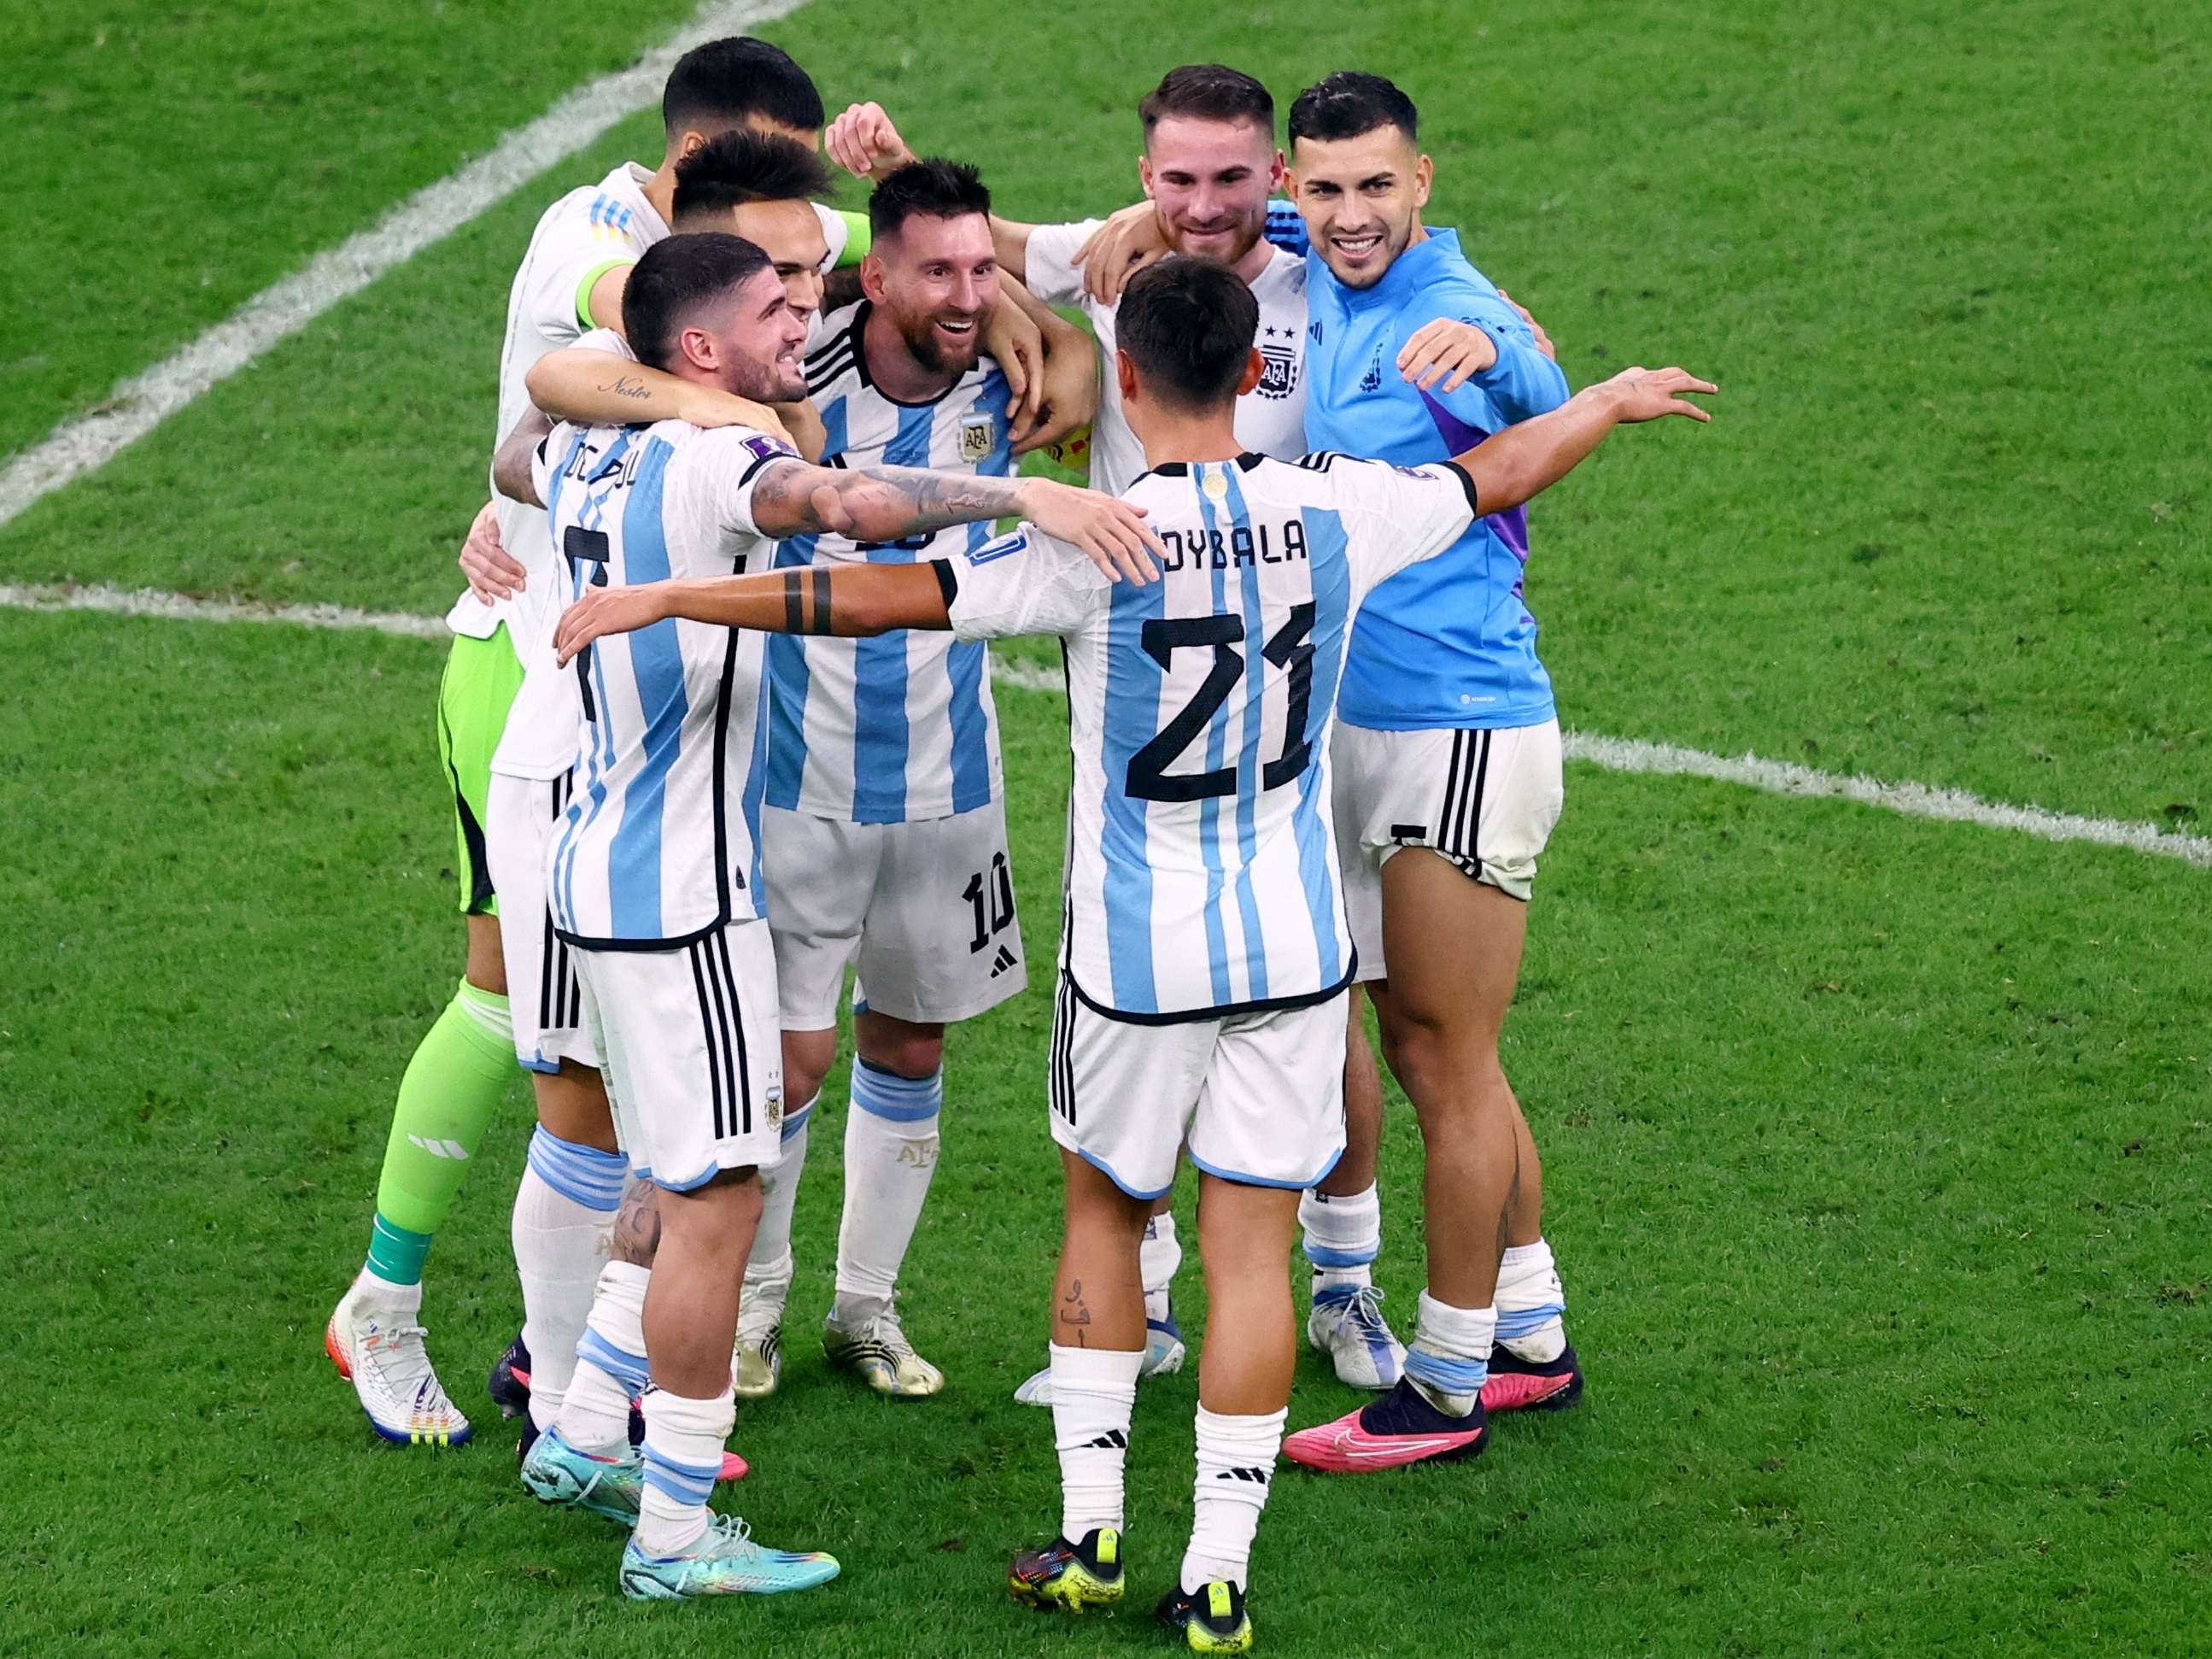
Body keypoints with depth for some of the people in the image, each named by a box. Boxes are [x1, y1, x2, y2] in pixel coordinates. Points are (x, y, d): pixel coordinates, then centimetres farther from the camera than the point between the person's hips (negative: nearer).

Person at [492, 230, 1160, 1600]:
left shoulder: (590, 454, 8)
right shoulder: (713, 464, -20)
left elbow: (516, 459, 33)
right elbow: (856, 503, -41)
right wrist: (1030, 495, -44)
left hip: (604, 867, 10)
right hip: (679, 897, -10)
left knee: (691, 1182, 22)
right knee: (716, 1203, -2)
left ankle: (581, 1441, 30)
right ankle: (677, 1534, 4)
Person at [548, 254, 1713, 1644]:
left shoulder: (1100, 541, -17)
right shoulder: (1335, 510, -5)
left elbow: (881, 597, -21)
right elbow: (1501, 475, 14)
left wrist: (666, 598, -16)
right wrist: (1610, 403, 34)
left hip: (1136, 954, -2)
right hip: (1295, 943, 2)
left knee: (1104, 1214, 18)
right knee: (1250, 1244, 6)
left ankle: (1090, 1532, 21)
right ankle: (1218, 1578, 8)